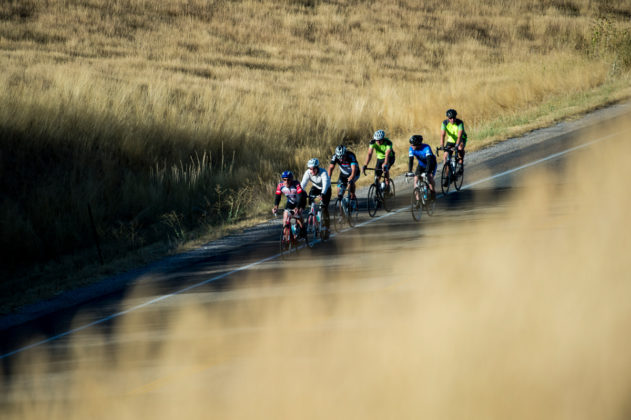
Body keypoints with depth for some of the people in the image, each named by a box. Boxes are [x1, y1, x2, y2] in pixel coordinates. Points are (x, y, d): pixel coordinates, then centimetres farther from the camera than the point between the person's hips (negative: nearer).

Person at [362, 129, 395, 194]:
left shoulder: (388, 142, -32)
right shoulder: (373, 142, -24)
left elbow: (387, 155, -44)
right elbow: (369, 154, -32)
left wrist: (385, 165, -60)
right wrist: (365, 165, -46)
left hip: (390, 158, -4)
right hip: (380, 158, 4)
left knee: (385, 169, -32)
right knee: (377, 177, -6)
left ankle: (387, 186, -18)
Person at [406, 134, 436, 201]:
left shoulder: (426, 147, -35)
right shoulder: (412, 148, -23)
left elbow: (429, 160, -43)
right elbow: (411, 160, -28)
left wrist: (427, 171, -55)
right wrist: (409, 172, -41)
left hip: (431, 164, -4)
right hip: (421, 164, 4)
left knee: (430, 177, -26)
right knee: (416, 178, -15)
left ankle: (433, 192, -5)